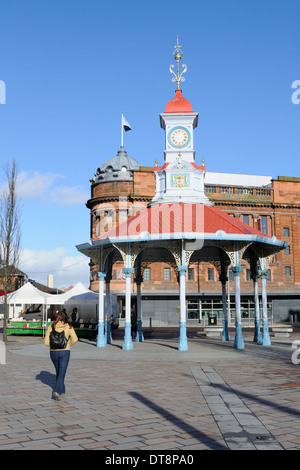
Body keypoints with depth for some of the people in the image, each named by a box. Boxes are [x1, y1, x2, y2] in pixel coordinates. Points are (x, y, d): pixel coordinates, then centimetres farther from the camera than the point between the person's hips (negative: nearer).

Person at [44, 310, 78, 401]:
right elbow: (74, 339, -8)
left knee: (58, 372, 22)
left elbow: (46, 342, -3)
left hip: (53, 352, 3)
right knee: (61, 373, -2)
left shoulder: (50, 327, -1)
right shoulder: (68, 327, -5)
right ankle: (57, 391, -22)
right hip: (64, 352, -3)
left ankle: (62, 390, 35)